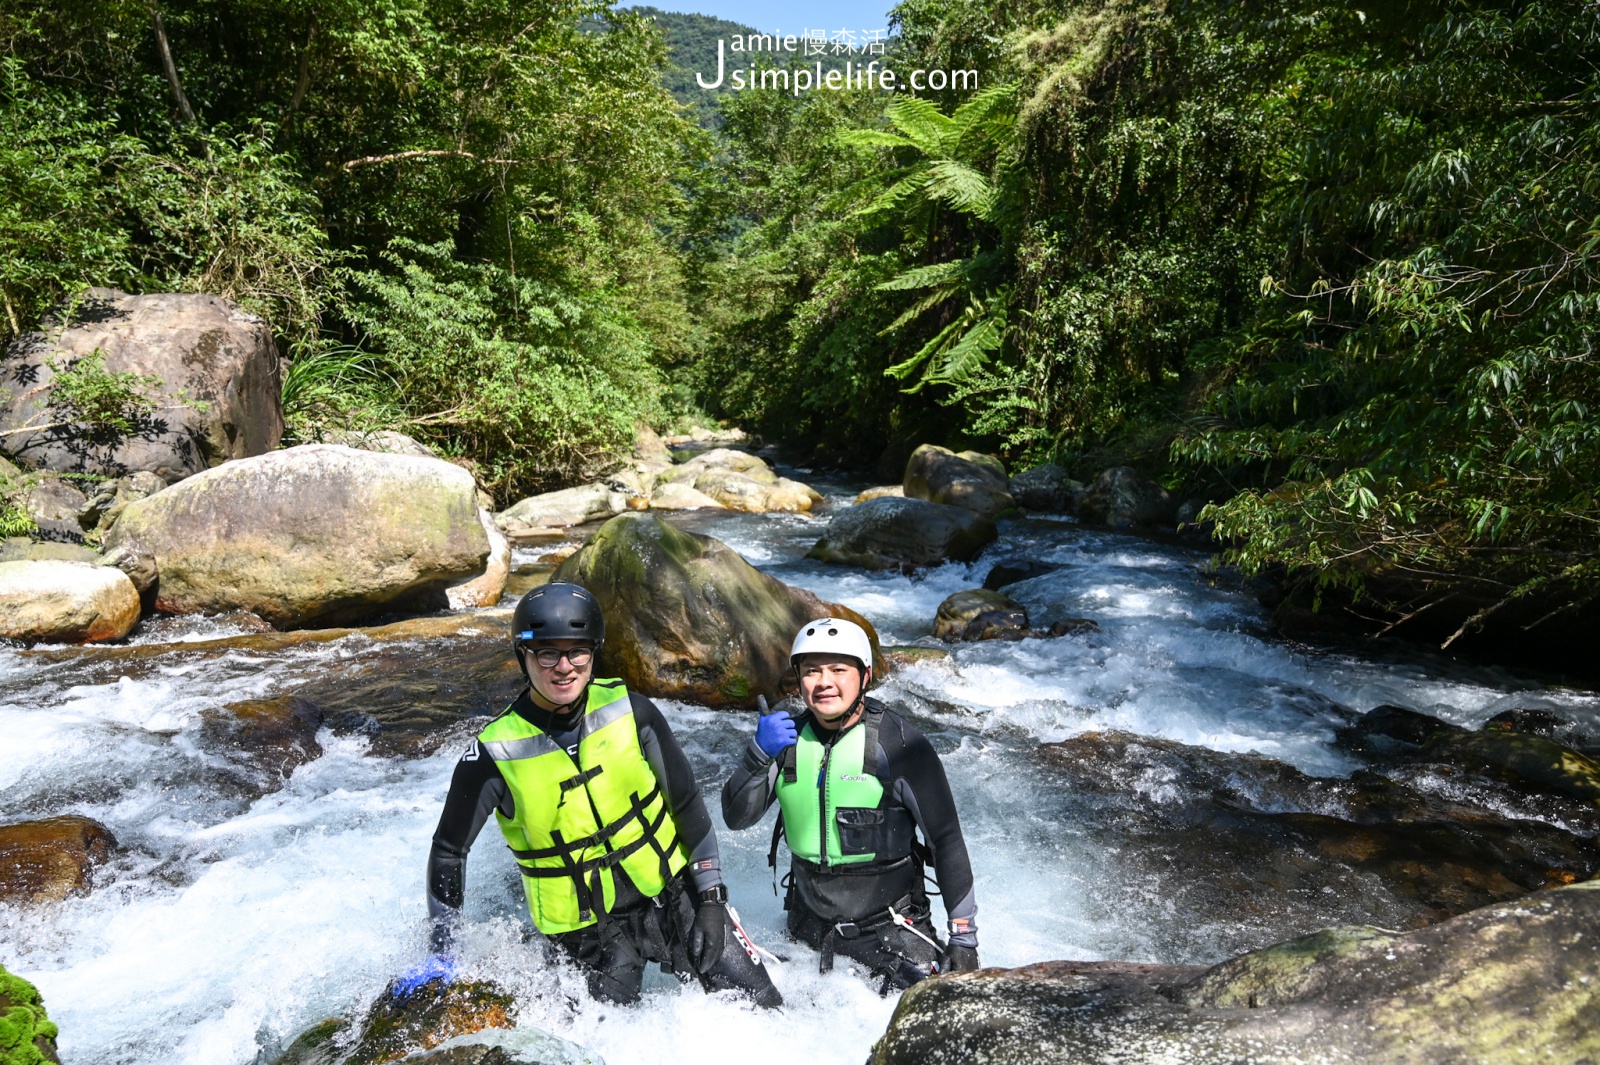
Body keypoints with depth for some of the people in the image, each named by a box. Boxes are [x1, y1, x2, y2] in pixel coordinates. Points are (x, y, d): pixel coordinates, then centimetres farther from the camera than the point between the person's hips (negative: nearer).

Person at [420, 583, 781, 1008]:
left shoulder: (629, 712, -11)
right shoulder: (495, 754, -15)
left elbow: (687, 803, -2)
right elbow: (449, 850, -1)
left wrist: (711, 899, -4)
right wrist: (441, 953, -2)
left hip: (672, 894, 1)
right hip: (587, 932, -1)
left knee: (761, 1006, -1)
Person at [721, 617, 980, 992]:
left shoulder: (897, 743, -17)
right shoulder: (788, 736, -5)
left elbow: (946, 839, -12)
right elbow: (737, 817, -6)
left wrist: (964, 936, -11)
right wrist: (759, 753, -24)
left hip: (890, 928, -4)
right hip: (810, 929, 4)